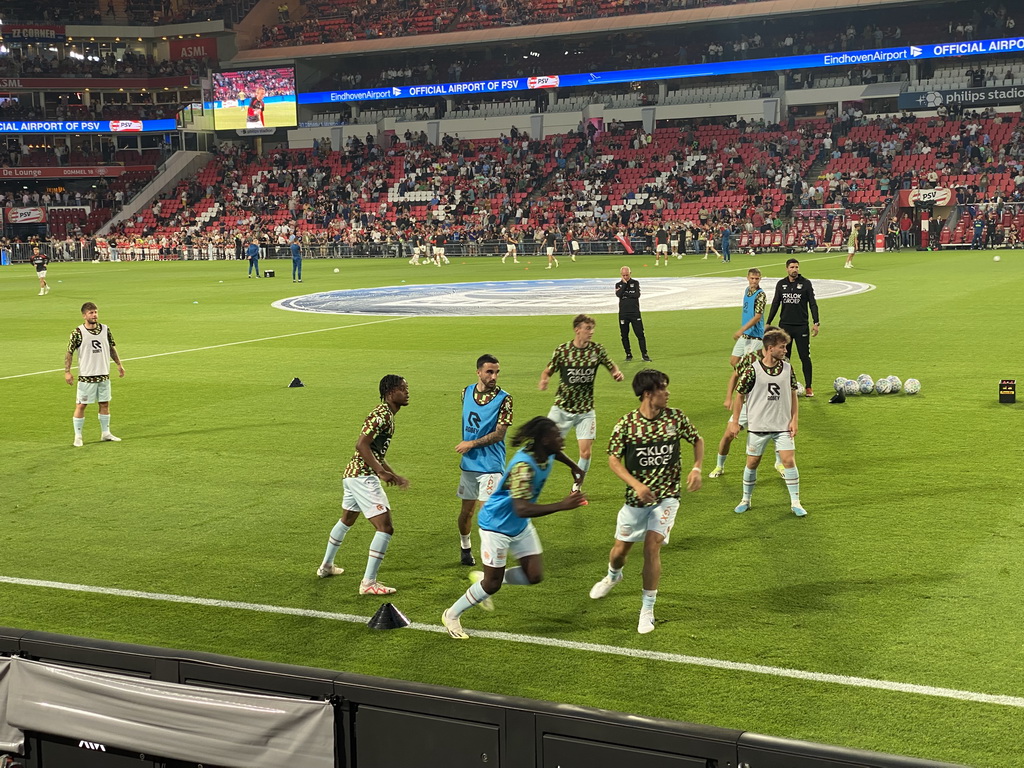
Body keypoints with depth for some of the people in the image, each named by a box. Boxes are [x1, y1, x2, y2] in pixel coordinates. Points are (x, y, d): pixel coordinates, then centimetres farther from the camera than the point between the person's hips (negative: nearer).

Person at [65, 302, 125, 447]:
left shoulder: (105, 329, 4)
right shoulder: (78, 333, -10)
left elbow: (112, 348, 16)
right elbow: (69, 352, -7)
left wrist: (119, 364, 18)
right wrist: (67, 371, -13)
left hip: (104, 375, 4)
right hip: (86, 376, -4)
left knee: (105, 403, 11)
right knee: (81, 405, 0)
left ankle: (105, 433, 25)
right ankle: (78, 436, 9)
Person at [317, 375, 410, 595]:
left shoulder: (387, 415, 15)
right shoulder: (382, 415, -16)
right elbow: (361, 445, -25)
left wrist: (394, 475, 17)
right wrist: (382, 472, -24)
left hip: (353, 474, 11)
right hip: (363, 476, -11)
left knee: (346, 521, 28)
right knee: (385, 527, -11)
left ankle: (326, 566, 45)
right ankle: (368, 583, -9)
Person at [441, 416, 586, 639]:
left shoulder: (546, 454, -8)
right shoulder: (523, 466, -35)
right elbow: (522, 509, -43)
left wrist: (574, 466, 10)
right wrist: (562, 505, -46)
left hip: (521, 526, 8)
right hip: (497, 525, -8)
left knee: (534, 576, 3)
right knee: (492, 584, -1)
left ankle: (482, 579, 25)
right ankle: (452, 615, 22)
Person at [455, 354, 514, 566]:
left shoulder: (503, 399, -12)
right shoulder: (467, 392, 5)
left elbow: (499, 434, -14)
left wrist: (472, 444, -15)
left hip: (491, 465, -5)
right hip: (468, 463, 5)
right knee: (467, 510, 13)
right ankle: (465, 547, 37)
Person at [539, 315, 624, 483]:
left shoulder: (597, 349, -3)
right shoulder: (562, 350, -9)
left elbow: (612, 367, 10)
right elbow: (548, 371, 2)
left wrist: (617, 373, -12)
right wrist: (544, 380, -20)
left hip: (586, 410, 1)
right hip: (562, 408, -1)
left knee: (585, 452, -6)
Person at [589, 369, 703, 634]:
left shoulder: (675, 418, -7)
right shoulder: (626, 423, -12)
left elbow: (698, 440, 10)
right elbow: (613, 459, -6)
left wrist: (696, 468, -6)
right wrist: (636, 484, -19)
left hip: (666, 496, -1)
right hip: (636, 497, 1)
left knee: (652, 546, -16)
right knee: (620, 549, 14)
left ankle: (647, 609, -1)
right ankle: (613, 575, 52)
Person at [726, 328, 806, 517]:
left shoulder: (787, 368, 0)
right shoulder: (752, 370, -12)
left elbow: (793, 394, 9)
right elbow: (740, 396, -4)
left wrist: (794, 419, 2)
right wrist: (734, 422, -4)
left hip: (782, 425, 2)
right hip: (757, 426, -2)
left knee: (789, 460, -6)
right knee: (752, 463, 7)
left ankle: (795, 502, 5)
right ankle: (746, 500, 25)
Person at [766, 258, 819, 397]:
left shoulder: (806, 283, -1)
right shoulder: (781, 284, 6)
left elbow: (813, 304, 0)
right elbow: (775, 304, 12)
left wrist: (816, 323, -6)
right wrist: (768, 323, 9)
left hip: (801, 327, -3)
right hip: (784, 326, 3)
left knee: (805, 357, -1)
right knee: (784, 357, 6)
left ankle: (808, 387, 6)